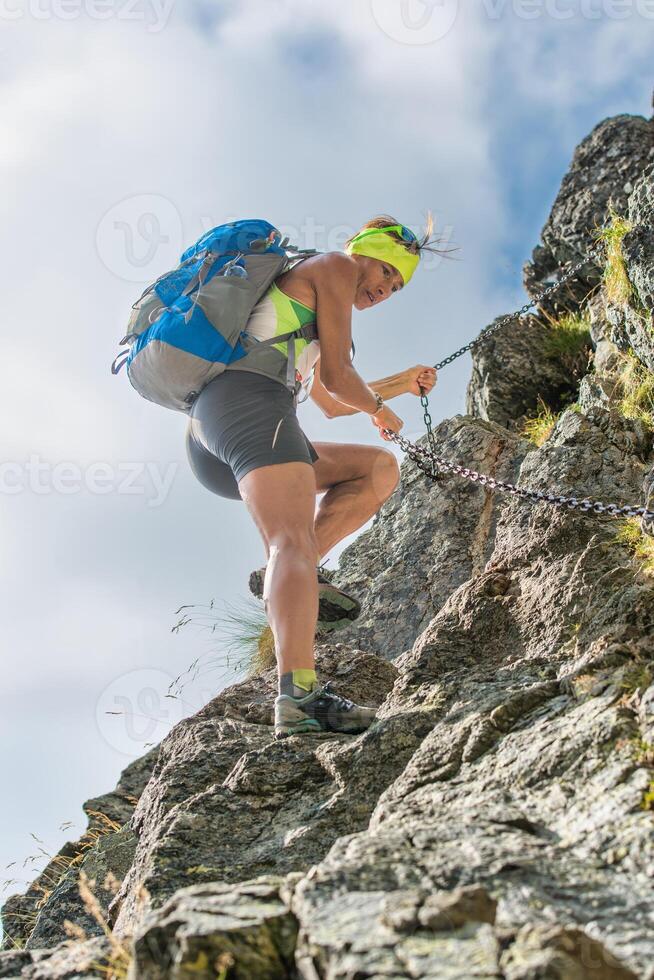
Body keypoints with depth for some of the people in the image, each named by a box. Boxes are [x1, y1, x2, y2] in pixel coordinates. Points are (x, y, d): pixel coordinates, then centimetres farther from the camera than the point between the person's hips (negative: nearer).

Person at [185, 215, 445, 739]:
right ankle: (299, 696, -47)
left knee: (382, 468, 15)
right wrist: (381, 408, 21)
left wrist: (401, 382, 45)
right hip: (249, 398, -9)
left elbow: (330, 403, 44)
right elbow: (337, 376, 2)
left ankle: (286, 576, -8)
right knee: (295, 540, -27)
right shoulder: (335, 267, 10)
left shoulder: (310, 318, 37)